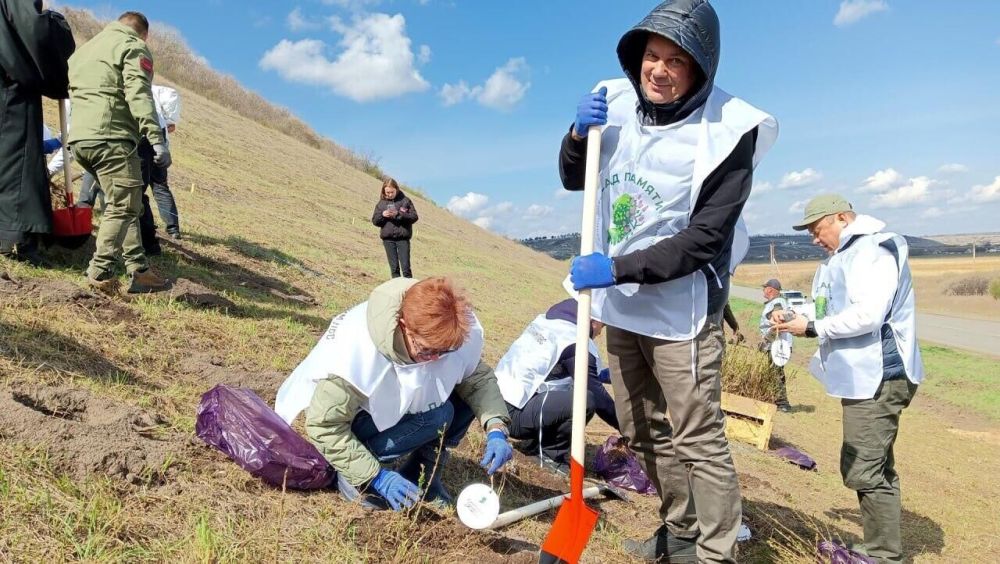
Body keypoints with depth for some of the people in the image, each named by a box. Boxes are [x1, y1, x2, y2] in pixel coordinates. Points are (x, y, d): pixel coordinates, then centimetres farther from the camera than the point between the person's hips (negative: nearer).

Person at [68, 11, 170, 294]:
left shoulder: (84, 49, 29)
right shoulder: (133, 48, 1)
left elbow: (72, 91, 30)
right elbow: (139, 96, -14)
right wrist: (157, 139, -21)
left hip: (79, 139, 9)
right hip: (111, 139, -8)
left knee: (125, 206, 12)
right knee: (122, 208, -6)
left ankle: (139, 269, 8)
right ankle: (100, 273, -10)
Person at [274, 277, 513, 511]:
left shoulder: (458, 334, -23)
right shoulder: (357, 351, -37)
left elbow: (479, 376, -10)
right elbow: (325, 425, -29)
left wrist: (496, 427, -28)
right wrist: (377, 477, -29)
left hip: (397, 408, 6)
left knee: (467, 397, -17)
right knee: (437, 415, -27)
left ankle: (424, 472, 1)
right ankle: (354, 477, -10)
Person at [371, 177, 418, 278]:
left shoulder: (405, 200, 2)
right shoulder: (381, 203, 9)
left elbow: (414, 217, -3)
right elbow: (374, 220, 9)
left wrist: (399, 214, -16)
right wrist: (382, 214, -11)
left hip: (403, 238, -2)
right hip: (388, 239, 2)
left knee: (405, 267, -5)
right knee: (394, 267, 6)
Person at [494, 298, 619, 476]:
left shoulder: (549, 321, 12)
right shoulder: (575, 343, -13)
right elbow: (597, 395, -11)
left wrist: (600, 374, 25)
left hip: (500, 401, 10)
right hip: (514, 413, -10)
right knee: (585, 399, -24)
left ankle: (534, 443, 17)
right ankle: (551, 453, -2)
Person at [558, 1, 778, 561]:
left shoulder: (727, 132, -16)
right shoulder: (616, 104, -1)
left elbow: (704, 239, -20)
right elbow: (574, 180, 11)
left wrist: (618, 268, -25)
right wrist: (580, 135, -8)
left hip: (681, 310, -6)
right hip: (619, 304, 7)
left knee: (698, 441, -2)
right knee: (644, 432, 18)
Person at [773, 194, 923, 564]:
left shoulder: (874, 249, -14)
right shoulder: (851, 253, 18)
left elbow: (868, 315, -23)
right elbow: (840, 311, 18)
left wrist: (811, 328, -16)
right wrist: (799, 315, 5)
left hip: (878, 376, -11)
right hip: (867, 375, 11)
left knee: (863, 471, -8)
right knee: (876, 468, 16)